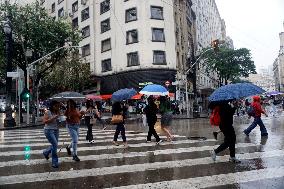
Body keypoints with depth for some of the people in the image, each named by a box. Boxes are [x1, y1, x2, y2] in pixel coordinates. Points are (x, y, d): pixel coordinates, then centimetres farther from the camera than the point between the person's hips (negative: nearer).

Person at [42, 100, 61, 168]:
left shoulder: (57, 112, 8)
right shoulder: (47, 112, -7)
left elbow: (59, 121, 7)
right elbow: (44, 121, -15)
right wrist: (53, 118, -23)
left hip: (56, 130, 7)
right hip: (49, 130, -6)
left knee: (54, 145, 11)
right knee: (55, 145, -15)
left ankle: (45, 152, 44)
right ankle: (54, 162, -2)